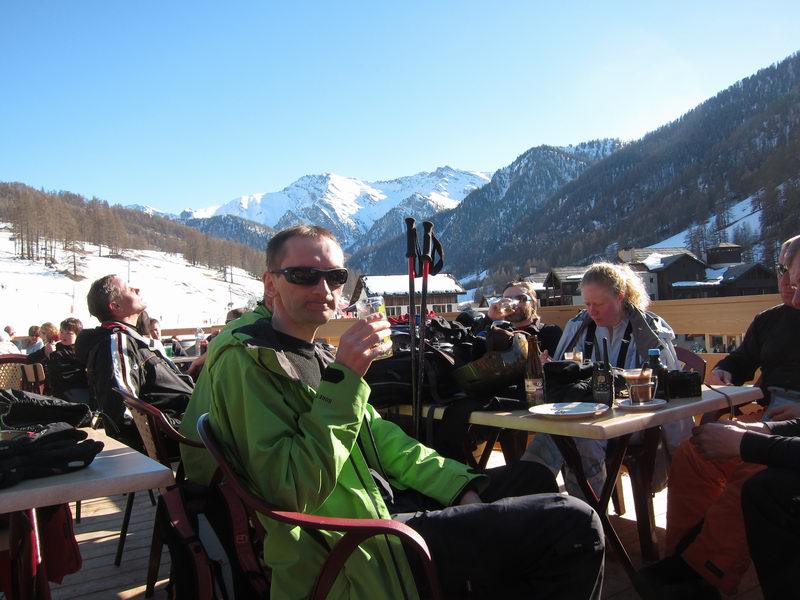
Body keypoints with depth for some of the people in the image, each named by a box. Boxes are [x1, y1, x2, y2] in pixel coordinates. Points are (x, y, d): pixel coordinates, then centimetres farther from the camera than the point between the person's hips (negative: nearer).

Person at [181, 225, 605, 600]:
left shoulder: (315, 358, 16)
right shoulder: (244, 359, -14)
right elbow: (294, 490, -24)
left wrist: (461, 488, 5)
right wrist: (343, 379, -26)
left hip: (392, 507, 10)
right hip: (362, 549, -10)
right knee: (574, 526, -12)